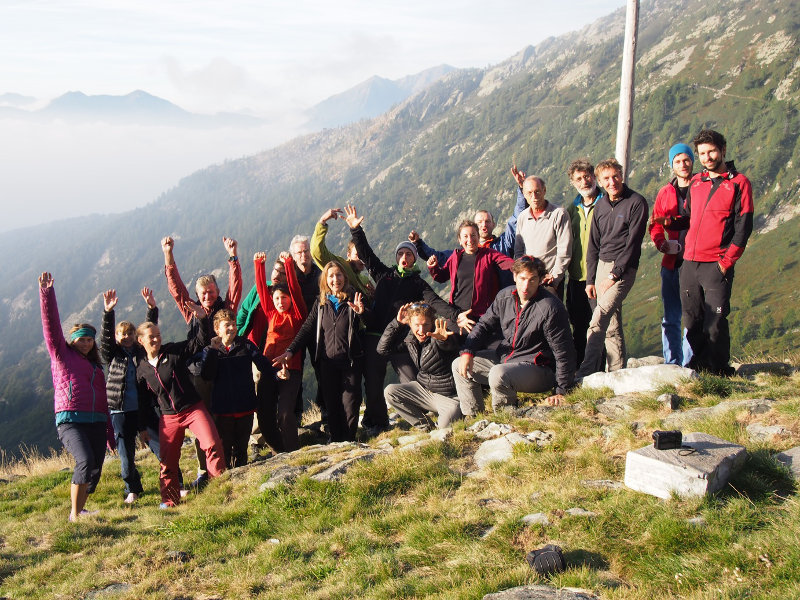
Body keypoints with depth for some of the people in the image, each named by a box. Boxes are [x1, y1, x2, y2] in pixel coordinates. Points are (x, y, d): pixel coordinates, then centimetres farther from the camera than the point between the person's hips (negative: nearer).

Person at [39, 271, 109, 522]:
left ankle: (80, 509, 12)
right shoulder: (61, 355, 9)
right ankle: (75, 514, -20)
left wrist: (108, 427, 20)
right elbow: (51, 325, -1)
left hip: (96, 421, 6)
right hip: (70, 420, -6)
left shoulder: (95, 365, 23)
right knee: (85, 460, -25)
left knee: (95, 469, -2)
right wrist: (47, 293, -10)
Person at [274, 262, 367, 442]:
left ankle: (349, 441, 10)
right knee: (331, 405, 4)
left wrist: (361, 313, -23)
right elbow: (307, 329, 9)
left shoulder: (354, 300, 0)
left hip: (351, 361, -3)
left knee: (350, 405, -3)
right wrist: (290, 351, -2)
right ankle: (335, 440, 14)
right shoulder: (320, 304, 9)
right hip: (327, 362, 3)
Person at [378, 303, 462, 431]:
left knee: (445, 426, -28)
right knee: (389, 392, -7)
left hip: (449, 395, -6)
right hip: (424, 389, 7)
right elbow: (382, 349, 1)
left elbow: (449, 344, -44)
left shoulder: (437, 339, -20)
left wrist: (443, 339, -69)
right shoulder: (408, 337, -1)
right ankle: (426, 427, 1)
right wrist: (397, 323, -7)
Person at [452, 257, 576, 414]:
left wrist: (561, 392, -17)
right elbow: (484, 325, 11)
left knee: (498, 374, -36)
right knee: (459, 365, 7)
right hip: (503, 358, 8)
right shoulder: (505, 296, 0)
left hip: (538, 369, -8)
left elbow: (564, 353, -17)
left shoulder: (550, 308, -20)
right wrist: (467, 352, -5)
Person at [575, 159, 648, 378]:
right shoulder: (601, 205, 12)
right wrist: (590, 279, 10)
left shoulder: (636, 202, -8)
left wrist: (615, 274, -15)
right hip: (602, 265, 7)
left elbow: (632, 243, -12)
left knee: (598, 320, -19)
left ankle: (585, 373, -21)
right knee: (611, 325, 8)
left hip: (623, 269, -7)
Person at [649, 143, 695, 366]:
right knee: (670, 318, 6)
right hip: (671, 263, 4)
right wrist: (660, 242, -3)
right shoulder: (665, 193, 14)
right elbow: (656, 224, 17)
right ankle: (671, 365, 12)